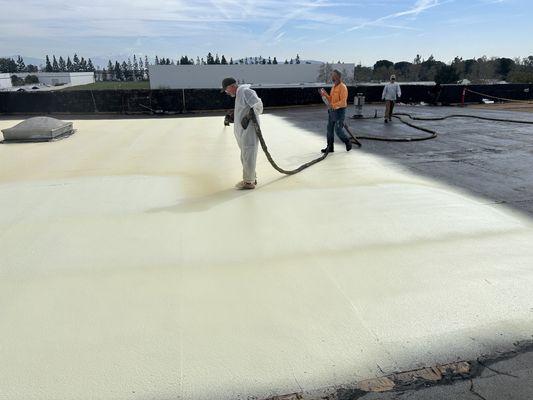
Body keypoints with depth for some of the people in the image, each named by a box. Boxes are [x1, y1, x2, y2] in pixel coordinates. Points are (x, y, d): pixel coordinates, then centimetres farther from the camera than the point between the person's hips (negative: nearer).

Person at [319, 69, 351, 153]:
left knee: (338, 130, -5)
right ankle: (330, 147, 15)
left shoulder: (342, 87, -14)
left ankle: (347, 142, 18)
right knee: (330, 129, 8)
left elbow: (343, 102, -22)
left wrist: (333, 105, -33)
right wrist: (325, 94, 2)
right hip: (332, 111, 9)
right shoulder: (334, 87, 13)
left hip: (339, 111, -9)